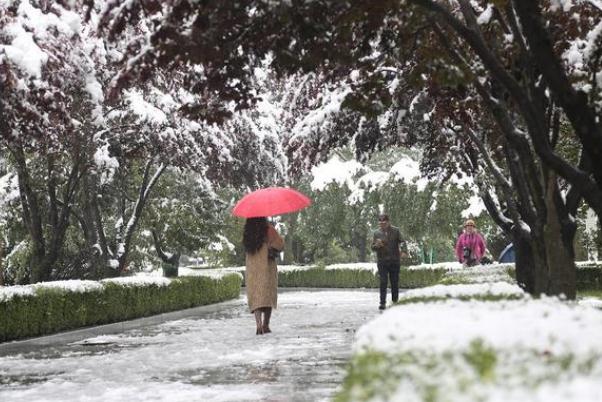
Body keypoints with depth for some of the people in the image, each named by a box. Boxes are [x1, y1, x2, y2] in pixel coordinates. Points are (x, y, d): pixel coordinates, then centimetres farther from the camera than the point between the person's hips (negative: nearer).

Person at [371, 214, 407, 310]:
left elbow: (402, 242, -2)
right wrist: (377, 245, -18)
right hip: (382, 261, 0)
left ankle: (395, 301, 20)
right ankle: (382, 302, -6)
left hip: (395, 261, 1)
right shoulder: (377, 233, 3)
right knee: (383, 282, -7)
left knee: (395, 282, 8)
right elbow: (373, 248, 5)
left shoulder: (395, 231, 2)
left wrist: (404, 251, -22)